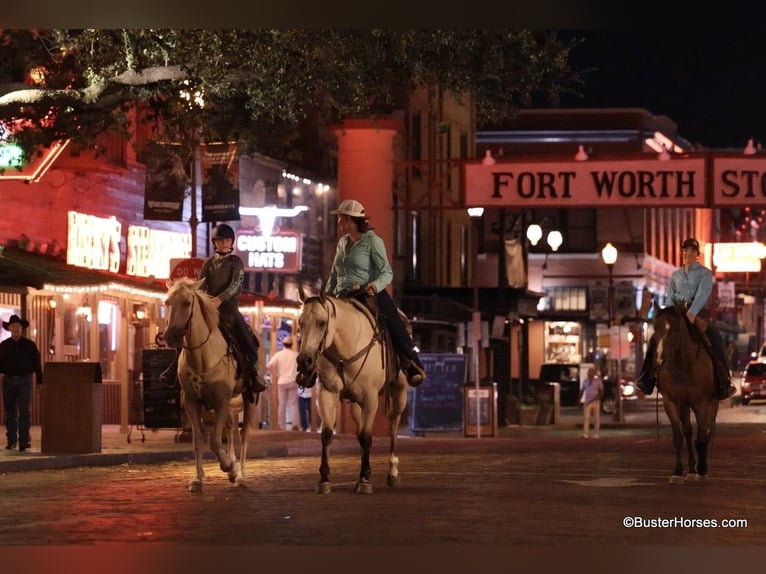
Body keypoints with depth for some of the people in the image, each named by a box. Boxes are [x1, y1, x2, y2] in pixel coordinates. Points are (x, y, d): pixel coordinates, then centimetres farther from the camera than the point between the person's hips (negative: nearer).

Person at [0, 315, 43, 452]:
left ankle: (24, 441, -8)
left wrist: (40, 381, -1)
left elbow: (37, 364, 3)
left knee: (24, 412, -7)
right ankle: (11, 440, 14)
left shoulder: (29, 345, 4)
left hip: (24, 380, -2)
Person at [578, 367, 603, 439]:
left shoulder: (598, 381, -1)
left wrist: (595, 399, -18)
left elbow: (601, 392, -4)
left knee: (596, 419, 2)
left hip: (596, 402, -2)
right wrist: (580, 400, 12)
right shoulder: (585, 381, 10)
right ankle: (585, 434, -19)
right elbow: (582, 391, 19)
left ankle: (596, 434, 11)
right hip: (587, 402, 2)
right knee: (586, 417, -12)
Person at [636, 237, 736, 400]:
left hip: (698, 313, -4)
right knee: (655, 339, -17)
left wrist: (692, 313, -30)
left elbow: (702, 294, -14)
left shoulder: (705, 273, 2)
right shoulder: (675, 275, 15)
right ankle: (647, 379, -12)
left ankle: (724, 383, -25)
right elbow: (670, 298, 14)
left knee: (715, 338, -29)